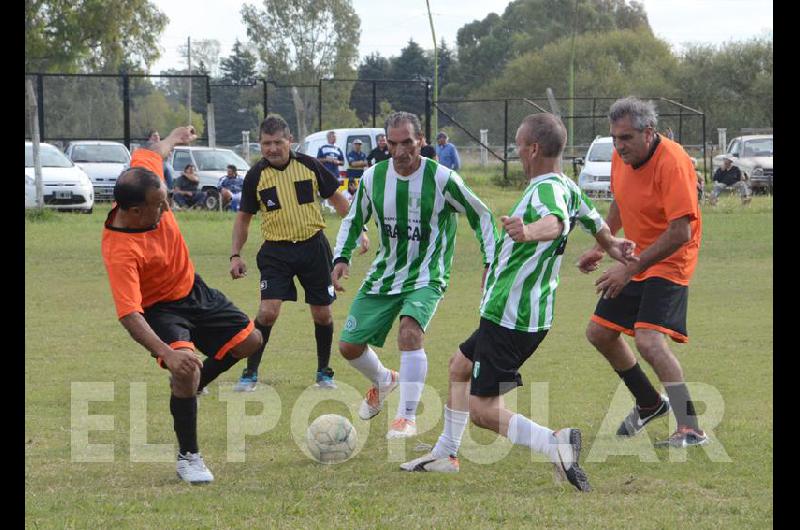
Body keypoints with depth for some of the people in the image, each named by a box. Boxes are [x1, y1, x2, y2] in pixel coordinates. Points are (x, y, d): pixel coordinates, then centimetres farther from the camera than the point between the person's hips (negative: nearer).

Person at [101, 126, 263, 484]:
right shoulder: (120, 251, -39)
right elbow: (129, 315, -43)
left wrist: (176, 138, 27)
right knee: (186, 365, -29)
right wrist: (167, 353, -54)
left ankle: (189, 387, 35)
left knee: (249, 341, 11)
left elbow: (149, 153, 5)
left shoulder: (145, 178, -21)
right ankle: (188, 458, -11)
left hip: (193, 290, 8)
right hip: (158, 308, -8)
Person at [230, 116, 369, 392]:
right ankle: (250, 374, -3)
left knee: (322, 314, 5)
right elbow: (243, 217, 7)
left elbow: (337, 199, 7)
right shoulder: (256, 175, -3)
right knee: (267, 311, -15)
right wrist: (235, 255, 0)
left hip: (313, 246, 1)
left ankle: (324, 372, 24)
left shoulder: (309, 166, -3)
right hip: (276, 251, -1)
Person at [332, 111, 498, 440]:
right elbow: (353, 221, 13)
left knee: (409, 331, -32)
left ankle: (407, 416, -22)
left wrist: (490, 263, -8)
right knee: (349, 346, 3)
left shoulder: (441, 178, -15)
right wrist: (341, 257, -3)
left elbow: (481, 216, -2)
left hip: (426, 277, -5)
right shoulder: (373, 177, -4)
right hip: (383, 274, 5)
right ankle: (383, 381, 38)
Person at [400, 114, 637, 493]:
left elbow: (557, 221, -48)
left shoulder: (546, 189, -24)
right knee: (460, 365, 31)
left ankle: (554, 443, -27)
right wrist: (611, 245, 43)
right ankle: (445, 454, 43)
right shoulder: (567, 188, 6)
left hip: (510, 317, -11)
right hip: (530, 315, 11)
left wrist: (528, 232, -68)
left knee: (482, 410, -11)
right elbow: (593, 221, 26)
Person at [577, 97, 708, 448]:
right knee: (599, 333, 14)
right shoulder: (621, 157, -1)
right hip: (636, 260, 9)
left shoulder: (672, 162, -26)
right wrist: (601, 247, 13)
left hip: (668, 262, -9)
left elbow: (681, 232, -29)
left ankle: (690, 430, -20)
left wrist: (631, 269, -28)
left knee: (649, 341, -25)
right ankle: (650, 403, 33)